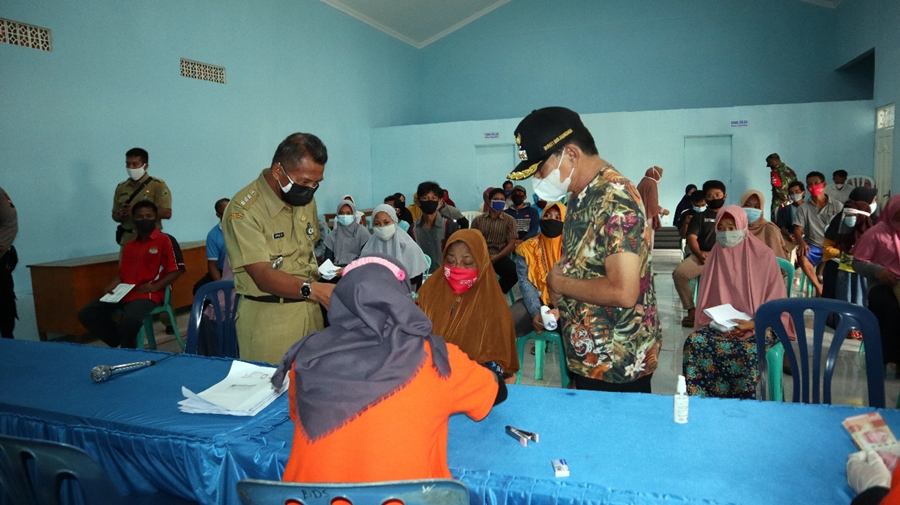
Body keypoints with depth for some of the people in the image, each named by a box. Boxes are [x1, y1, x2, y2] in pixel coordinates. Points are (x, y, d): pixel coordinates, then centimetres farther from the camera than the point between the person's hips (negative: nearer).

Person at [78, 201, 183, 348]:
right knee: (86, 313, -6)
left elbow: (175, 271, -7)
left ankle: (126, 349, -3)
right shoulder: (129, 246, 20)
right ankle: (120, 342, 3)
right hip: (123, 294, 7)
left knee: (131, 319, -36)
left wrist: (154, 287, -16)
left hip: (148, 296, -7)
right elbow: (122, 273, 23)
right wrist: (110, 287, 3)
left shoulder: (164, 240, -2)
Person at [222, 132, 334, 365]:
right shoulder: (244, 210, -17)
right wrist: (312, 289, -39)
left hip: (310, 310, 6)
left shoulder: (305, 198, 5)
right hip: (268, 318, -6)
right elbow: (263, 276, -24)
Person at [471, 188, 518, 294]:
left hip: (500, 257, 0)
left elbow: (511, 244, 2)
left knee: (514, 272, -31)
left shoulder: (509, 220, 9)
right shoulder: (478, 220, 14)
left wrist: (497, 257, -14)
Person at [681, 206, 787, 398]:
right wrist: (715, 320, -7)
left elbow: (776, 300, -4)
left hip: (758, 326, -3)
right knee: (695, 342, -27)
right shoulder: (715, 257, 9)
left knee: (749, 352, -35)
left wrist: (753, 324, -18)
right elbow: (707, 300, 12)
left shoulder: (764, 255, -3)